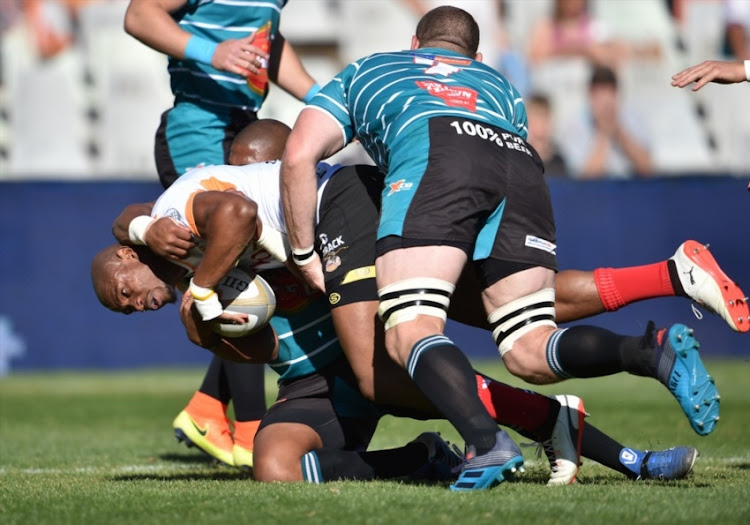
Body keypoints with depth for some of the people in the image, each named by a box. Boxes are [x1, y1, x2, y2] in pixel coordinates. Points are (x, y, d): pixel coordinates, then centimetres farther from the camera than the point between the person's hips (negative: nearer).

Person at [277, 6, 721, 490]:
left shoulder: (362, 73, 38)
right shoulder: (498, 85, 44)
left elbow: (299, 156, 23)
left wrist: (305, 255, 26)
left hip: (430, 154, -4)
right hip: (523, 164, 4)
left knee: (410, 333, -11)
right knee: (530, 353, 3)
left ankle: (487, 442, -36)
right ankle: (657, 353, -21)